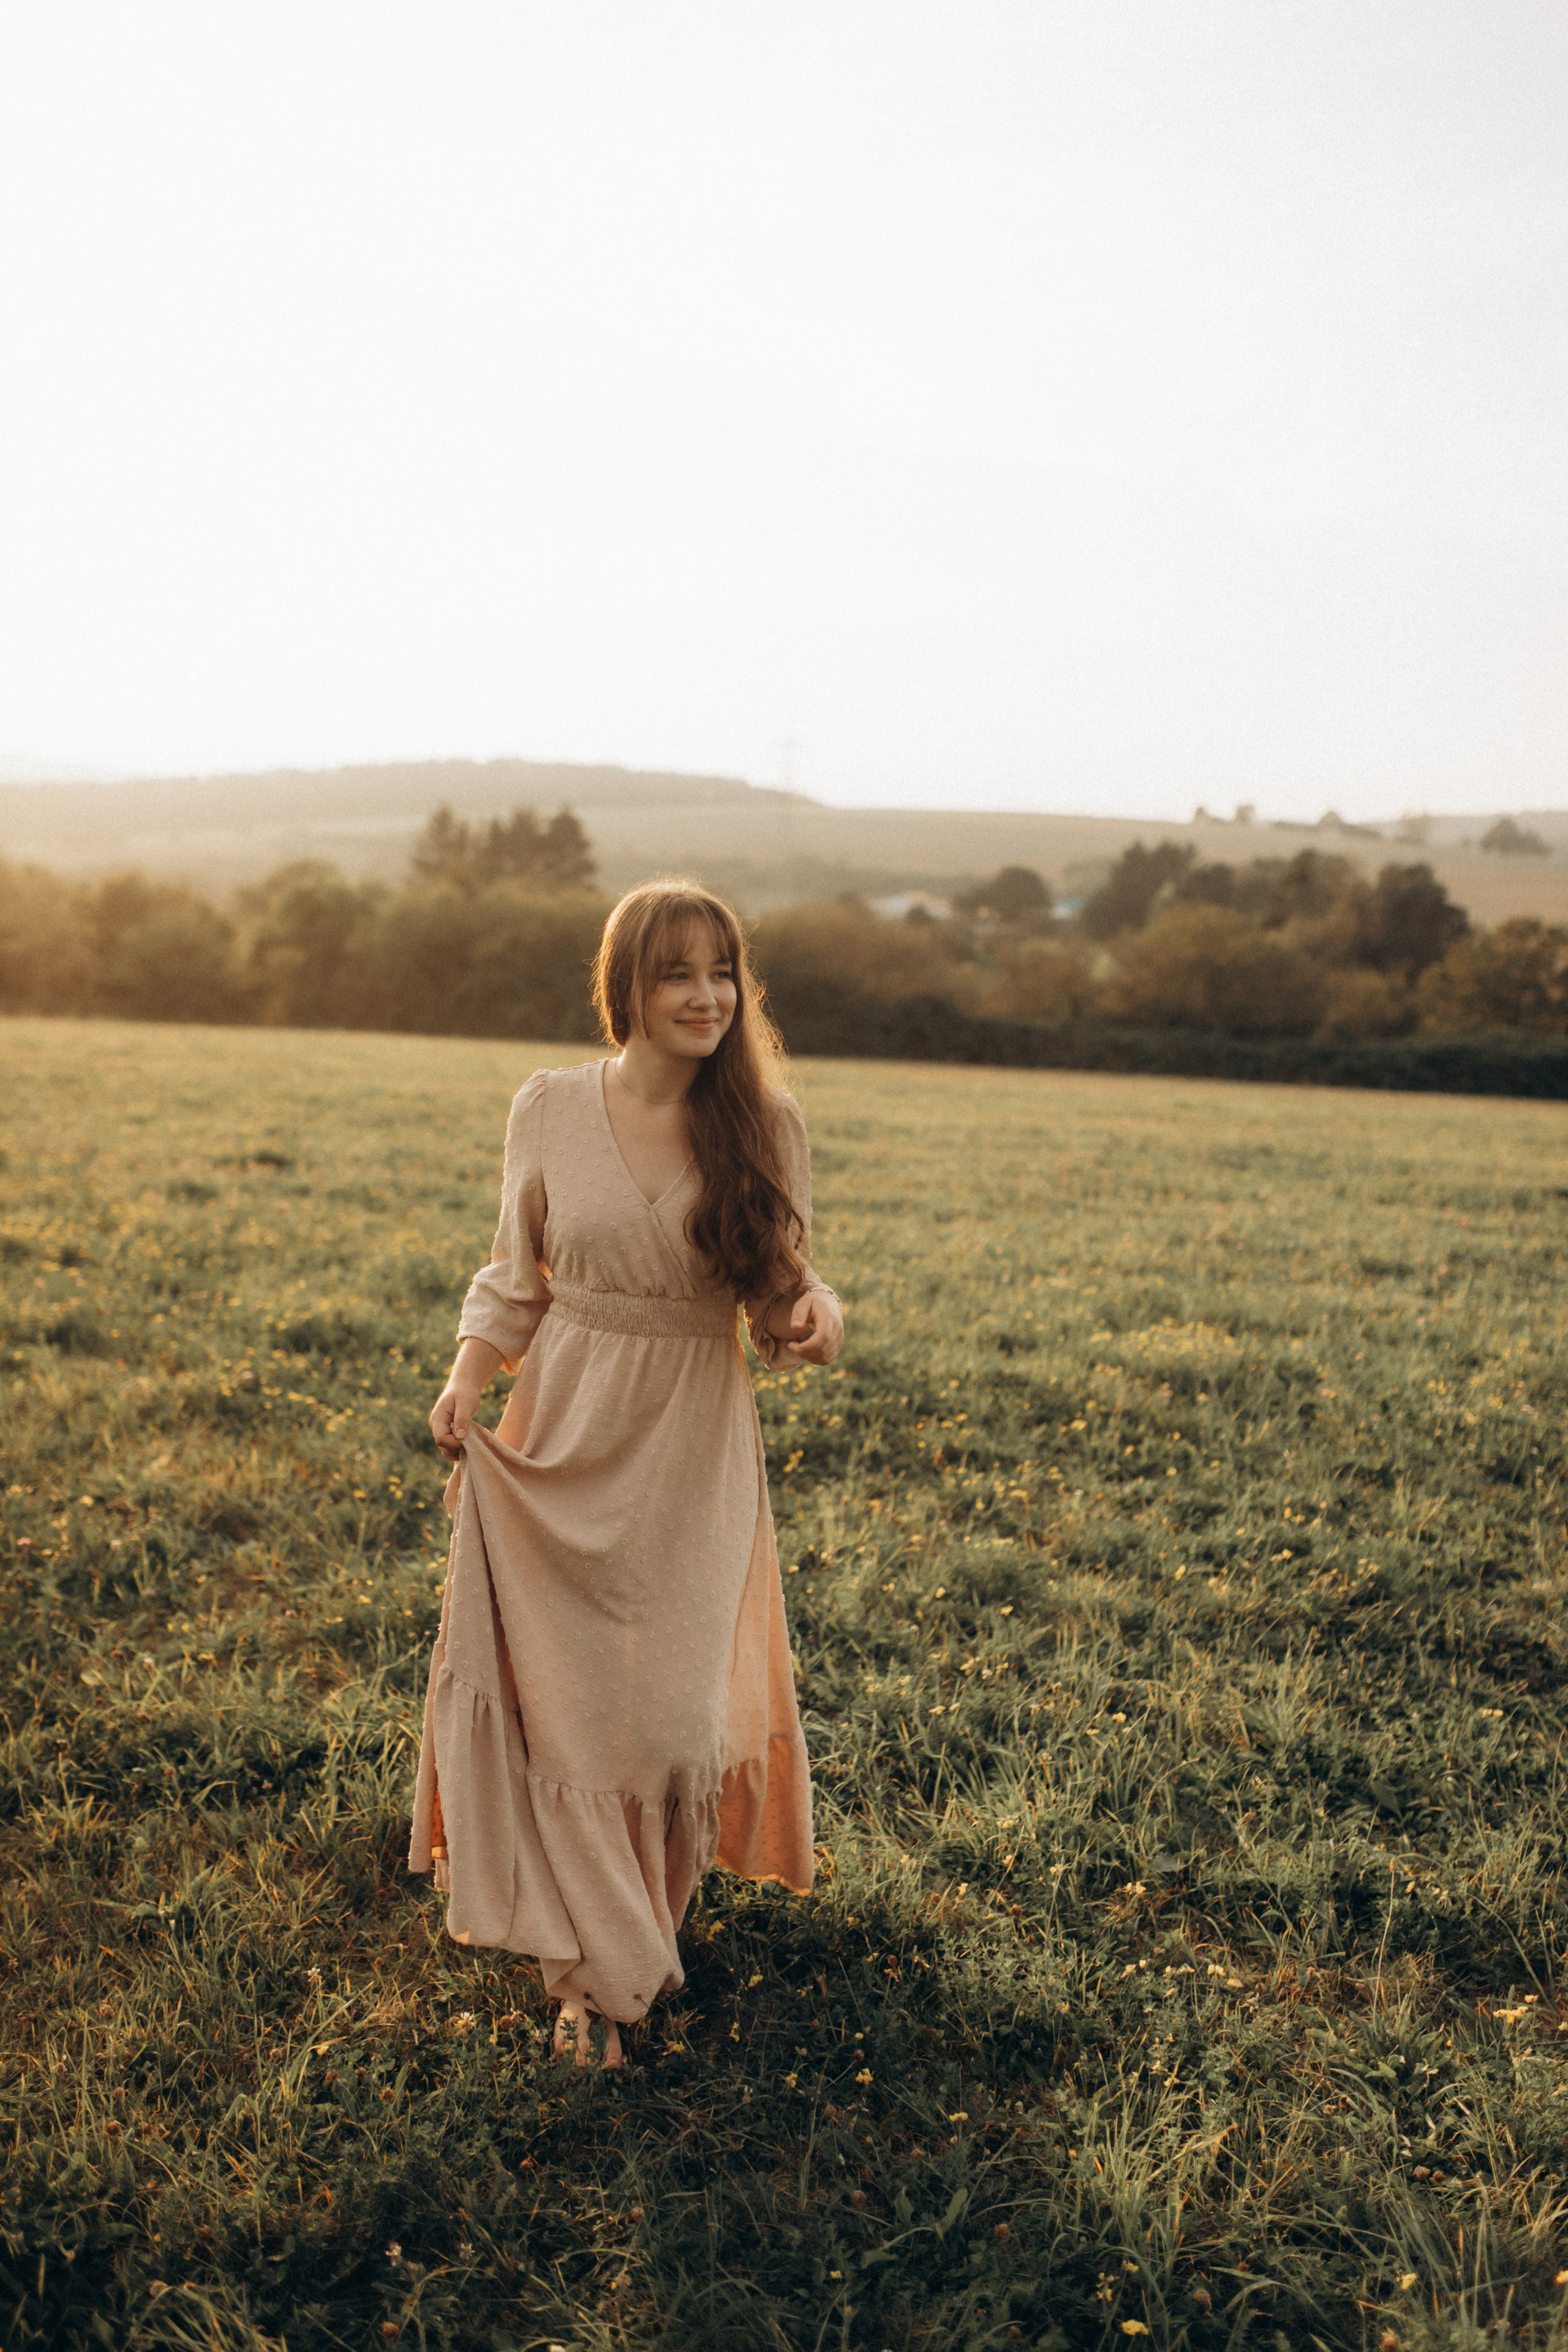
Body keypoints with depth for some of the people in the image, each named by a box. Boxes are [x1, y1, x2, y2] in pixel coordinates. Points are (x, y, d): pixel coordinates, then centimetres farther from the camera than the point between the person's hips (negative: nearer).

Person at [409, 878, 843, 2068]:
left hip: (694, 1451, 0)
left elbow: (783, 1286, 2)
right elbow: (515, 1277, 7)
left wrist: (818, 1314, -20)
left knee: (676, 1698, 8)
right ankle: (591, 1966, 26)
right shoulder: (550, 1108, -4)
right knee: (560, 1694, 5)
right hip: (561, 1441, 0)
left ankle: (653, 1913, 40)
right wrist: (467, 1379, -8)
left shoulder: (766, 1124, -5)